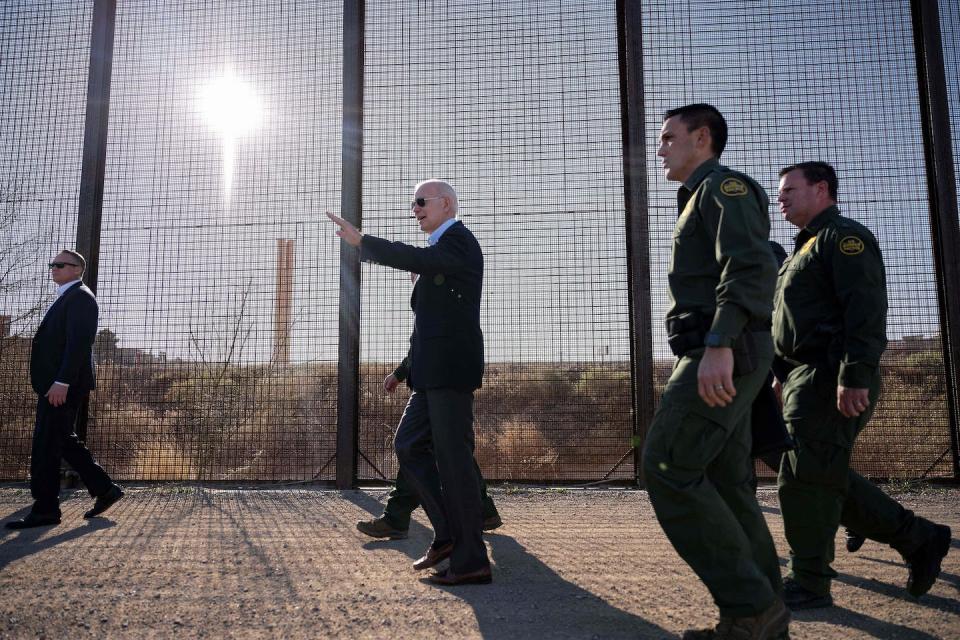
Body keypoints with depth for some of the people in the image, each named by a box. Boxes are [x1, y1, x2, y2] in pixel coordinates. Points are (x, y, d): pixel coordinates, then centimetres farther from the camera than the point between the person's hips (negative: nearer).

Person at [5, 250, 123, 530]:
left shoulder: (80, 297, -10)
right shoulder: (67, 298, 22)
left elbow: (79, 342, -20)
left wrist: (61, 382, -25)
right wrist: (57, 383, 19)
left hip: (63, 385, -10)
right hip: (57, 384, 10)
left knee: (46, 445, -6)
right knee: (63, 441, 13)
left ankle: (45, 509, 2)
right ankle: (104, 489, 17)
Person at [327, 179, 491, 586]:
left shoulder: (458, 240, -8)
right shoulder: (444, 249, 24)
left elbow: (418, 260, -27)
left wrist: (360, 240, -23)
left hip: (451, 369, -10)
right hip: (433, 373, 10)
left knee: (453, 458, -7)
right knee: (408, 446, 9)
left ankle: (471, 560, 1)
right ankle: (448, 532, 14)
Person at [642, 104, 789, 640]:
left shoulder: (723, 185, -2)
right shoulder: (703, 198, 29)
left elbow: (751, 266, -19)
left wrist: (719, 344, -29)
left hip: (726, 354, -10)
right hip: (724, 357, 10)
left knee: (668, 468, -14)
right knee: (726, 482, 8)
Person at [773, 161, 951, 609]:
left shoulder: (845, 237, -5)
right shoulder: (807, 248, 26)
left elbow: (866, 309, -18)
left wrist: (855, 376, -27)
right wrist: (784, 381, 23)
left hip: (832, 380, -10)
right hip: (806, 378, 10)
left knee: (805, 477, -8)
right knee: (828, 477, 11)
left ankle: (809, 584, 1)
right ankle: (918, 539, 22)